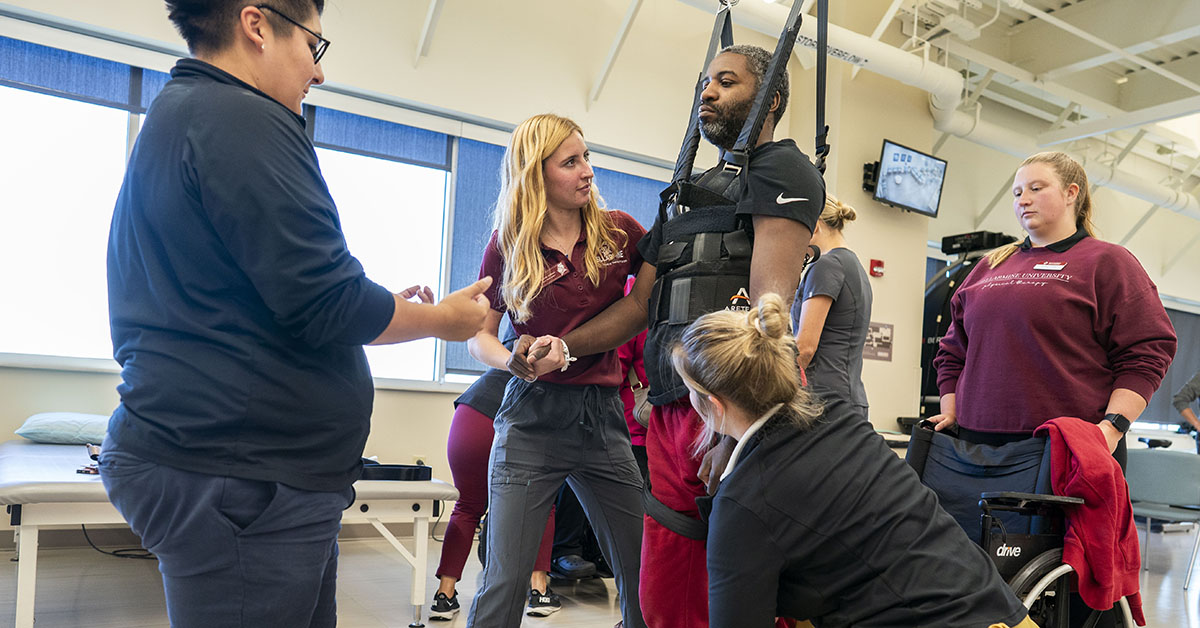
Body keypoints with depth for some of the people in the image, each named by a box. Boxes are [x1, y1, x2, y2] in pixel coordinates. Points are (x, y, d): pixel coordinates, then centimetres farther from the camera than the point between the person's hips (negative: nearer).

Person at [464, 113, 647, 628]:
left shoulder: (617, 231, 4)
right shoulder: (507, 245, 1)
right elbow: (479, 336, 5)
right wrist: (516, 360, -15)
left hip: (602, 416, 2)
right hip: (534, 417, -2)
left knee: (643, 576, 5)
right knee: (505, 582, -1)